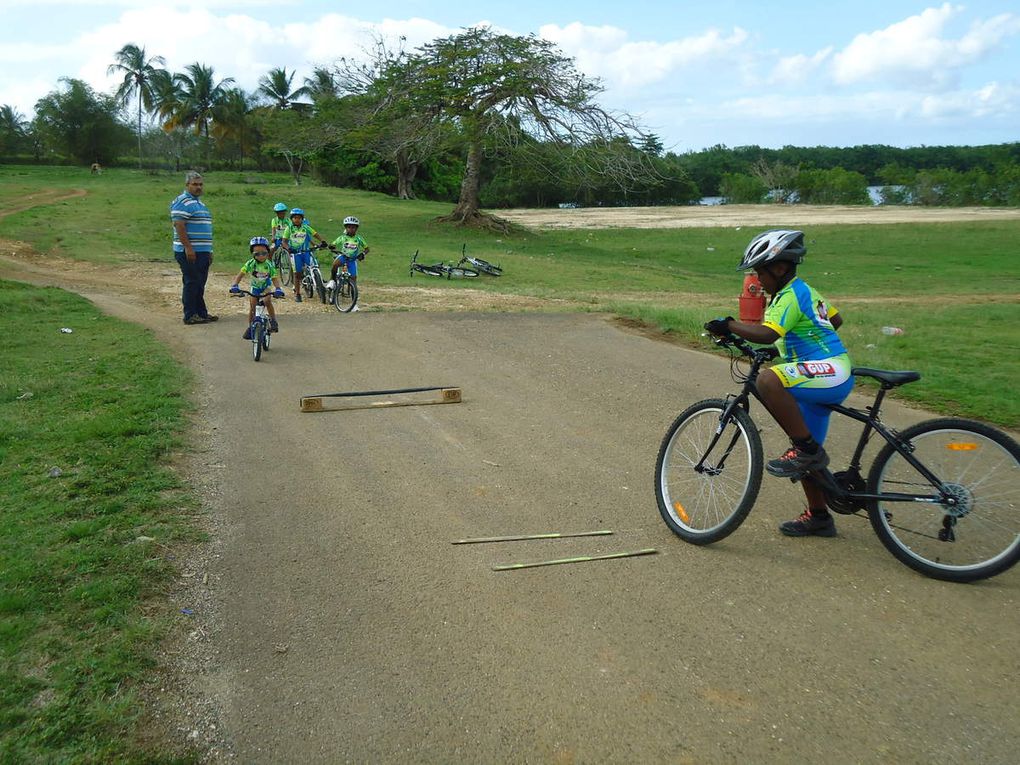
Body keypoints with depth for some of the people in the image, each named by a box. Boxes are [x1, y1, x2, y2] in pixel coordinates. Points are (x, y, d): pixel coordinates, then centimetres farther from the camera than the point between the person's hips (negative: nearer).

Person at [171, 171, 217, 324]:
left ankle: (202, 313, 21)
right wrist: (188, 248, -24)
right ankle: (190, 315, -1)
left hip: (202, 252, 9)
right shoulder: (182, 202, -10)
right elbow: (179, 225, -19)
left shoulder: (198, 202, 21)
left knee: (200, 284, 14)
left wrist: (209, 251, 24)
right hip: (189, 252, -9)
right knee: (191, 283, -6)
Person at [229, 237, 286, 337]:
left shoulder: (269, 265, -25)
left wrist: (278, 289, -47)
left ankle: (273, 321, -9)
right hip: (254, 287, 2)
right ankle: (250, 327, 14)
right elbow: (240, 275, -25)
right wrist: (234, 285, -41)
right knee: (252, 307, -2)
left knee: (267, 301, -27)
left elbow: (275, 279, -27)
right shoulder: (250, 264, -23)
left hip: (266, 287, -2)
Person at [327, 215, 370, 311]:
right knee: (335, 264, -39)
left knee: (353, 280, -3)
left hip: (352, 260, 1)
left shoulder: (358, 238, 0)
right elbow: (333, 245, -3)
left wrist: (363, 254, -18)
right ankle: (332, 281, -17)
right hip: (342, 256, -1)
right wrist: (330, 247, -27)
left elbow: (366, 248, 3)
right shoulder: (342, 237, -1)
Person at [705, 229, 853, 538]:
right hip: (821, 381, 11)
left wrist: (729, 325, -23)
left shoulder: (789, 296, -14)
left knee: (768, 380, -35)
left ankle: (807, 449, -25)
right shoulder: (804, 290, 18)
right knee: (806, 453, 16)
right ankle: (818, 517, 29)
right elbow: (836, 319, 30)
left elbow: (767, 334, -30)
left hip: (831, 373, -11)